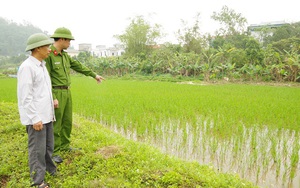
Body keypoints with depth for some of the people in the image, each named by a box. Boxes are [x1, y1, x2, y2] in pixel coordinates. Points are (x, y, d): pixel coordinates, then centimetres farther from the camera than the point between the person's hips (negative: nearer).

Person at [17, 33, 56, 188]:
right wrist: (35, 118, -19)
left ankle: (51, 170, 34)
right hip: (35, 117, -9)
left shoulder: (41, 65, 12)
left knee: (48, 146, 18)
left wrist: (51, 101, 17)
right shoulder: (27, 67, -16)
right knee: (37, 149, 1)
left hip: (46, 115, 9)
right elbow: (25, 97, -19)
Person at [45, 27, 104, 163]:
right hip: (55, 93, -9)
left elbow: (79, 66, 23)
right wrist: (52, 98, -22)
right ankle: (54, 152, 10)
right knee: (55, 124, -1)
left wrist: (94, 75, 31)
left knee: (67, 121, 15)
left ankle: (65, 146, 30)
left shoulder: (65, 55, 12)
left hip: (67, 92, 9)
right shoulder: (47, 54, -15)